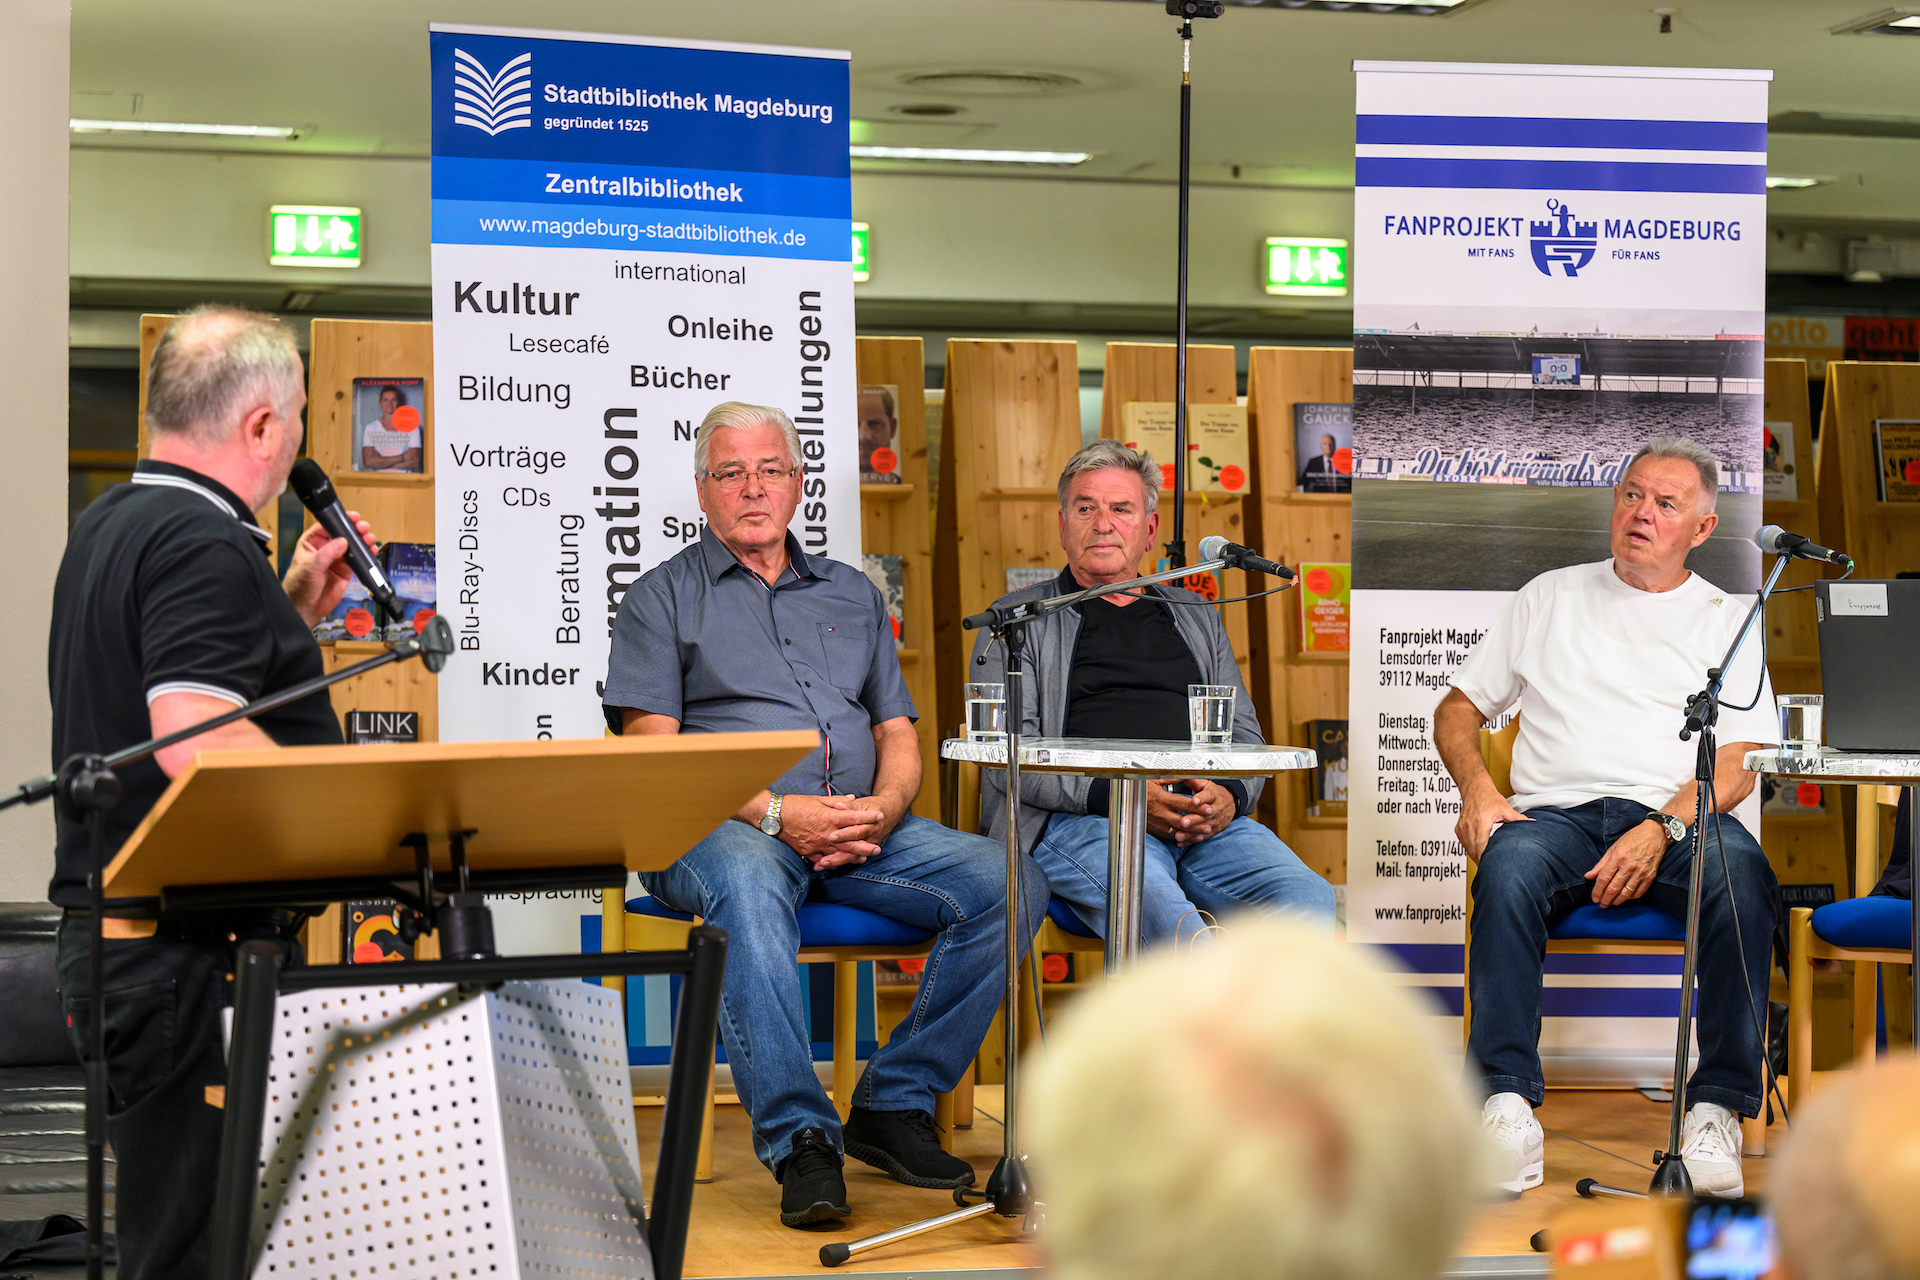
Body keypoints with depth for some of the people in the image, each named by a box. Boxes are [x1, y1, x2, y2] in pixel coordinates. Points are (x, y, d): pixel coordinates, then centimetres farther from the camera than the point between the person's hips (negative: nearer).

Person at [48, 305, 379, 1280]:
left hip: (112, 935, 10)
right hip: (184, 957, -10)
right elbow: (200, 744, -26)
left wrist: (293, 612, 22)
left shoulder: (109, 529, 17)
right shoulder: (205, 547, -15)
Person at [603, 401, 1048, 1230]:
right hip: (721, 828, -4)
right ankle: (799, 1140, -41)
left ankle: (893, 1105, -12)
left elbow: (898, 734, 20)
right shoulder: (664, 598, 9)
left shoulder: (852, 595, 24)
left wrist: (884, 807, -5)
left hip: (861, 830, 5)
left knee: (1011, 882, -19)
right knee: (748, 888, -41)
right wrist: (773, 813, -16)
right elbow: (652, 753, -3)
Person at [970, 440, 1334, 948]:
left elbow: (1244, 734, 25)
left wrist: (1228, 796, -1)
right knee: (1152, 897, -40)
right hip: (1078, 821, -4)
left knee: (1308, 897, -28)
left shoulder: (1194, 616, 29)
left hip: (1208, 823, 4)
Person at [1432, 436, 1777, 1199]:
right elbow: (1458, 711, 22)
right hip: (1558, 814, 1)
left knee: (1742, 876, -35)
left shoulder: (1726, 619, 17)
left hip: (1677, 819, -1)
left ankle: (1718, 1109, -33)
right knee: (1508, 868, -35)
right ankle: (1508, 1105, -38)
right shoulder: (1550, 598, 23)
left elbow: (1738, 764, 5)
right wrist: (1476, 787, -1)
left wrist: (1661, 830, -14)